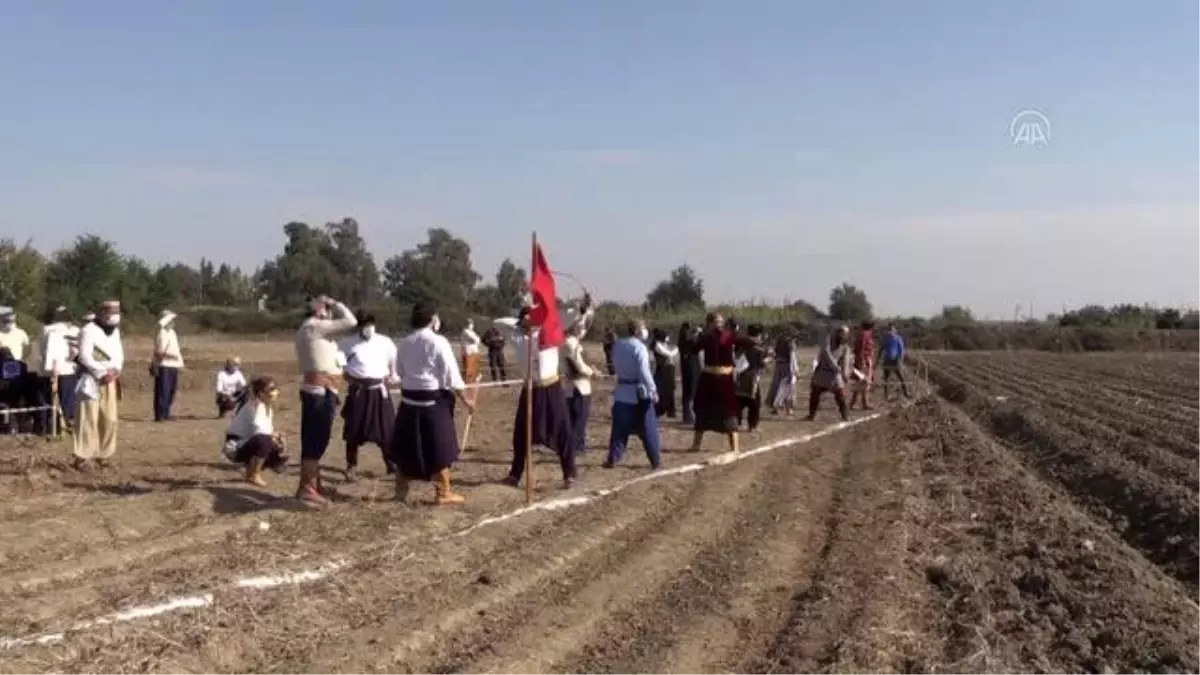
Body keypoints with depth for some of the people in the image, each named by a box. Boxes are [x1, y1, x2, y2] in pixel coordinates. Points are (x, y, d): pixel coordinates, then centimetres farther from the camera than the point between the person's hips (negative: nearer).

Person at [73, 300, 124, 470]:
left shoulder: (115, 330, 16)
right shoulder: (89, 330, -9)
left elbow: (119, 353, 15)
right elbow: (85, 357, -16)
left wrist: (115, 371, -4)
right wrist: (102, 373, -16)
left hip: (111, 380, 7)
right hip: (92, 379, -7)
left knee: (110, 419, 7)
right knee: (89, 418, -8)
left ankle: (104, 454, 16)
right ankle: (83, 456, -4)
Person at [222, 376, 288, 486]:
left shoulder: (268, 406, 7)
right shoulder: (255, 405, -21)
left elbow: (268, 429, 8)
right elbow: (259, 430, -34)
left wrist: (277, 437, -13)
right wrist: (275, 436, -18)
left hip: (247, 444, 9)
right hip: (236, 447, -9)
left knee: (280, 458, 0)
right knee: (264, 440, -36)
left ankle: (251, 468, 18)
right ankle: (253, 476, -19)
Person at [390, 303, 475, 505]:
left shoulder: (405, 343, 6)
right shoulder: (438, 342, -12)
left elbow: (401, 372, 11)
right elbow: (451, 374, -11)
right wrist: (464, 400, -3)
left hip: (409, 399, 6)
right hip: (433, 400, -6)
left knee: (407, 447, 14)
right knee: (439, 448, 4)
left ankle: (401, 490, 22)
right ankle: (443, 493, 9)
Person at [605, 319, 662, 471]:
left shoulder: (617, 345, 4)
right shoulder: (639, 347, -15)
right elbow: (644, 372, -19)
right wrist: (653, 390, -14)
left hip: (622, 392, 5)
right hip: (640, 393, -5)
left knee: (620, 428, 11)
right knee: (648, 428, 5)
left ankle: (612, 459, 10)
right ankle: (656, 460, 10)